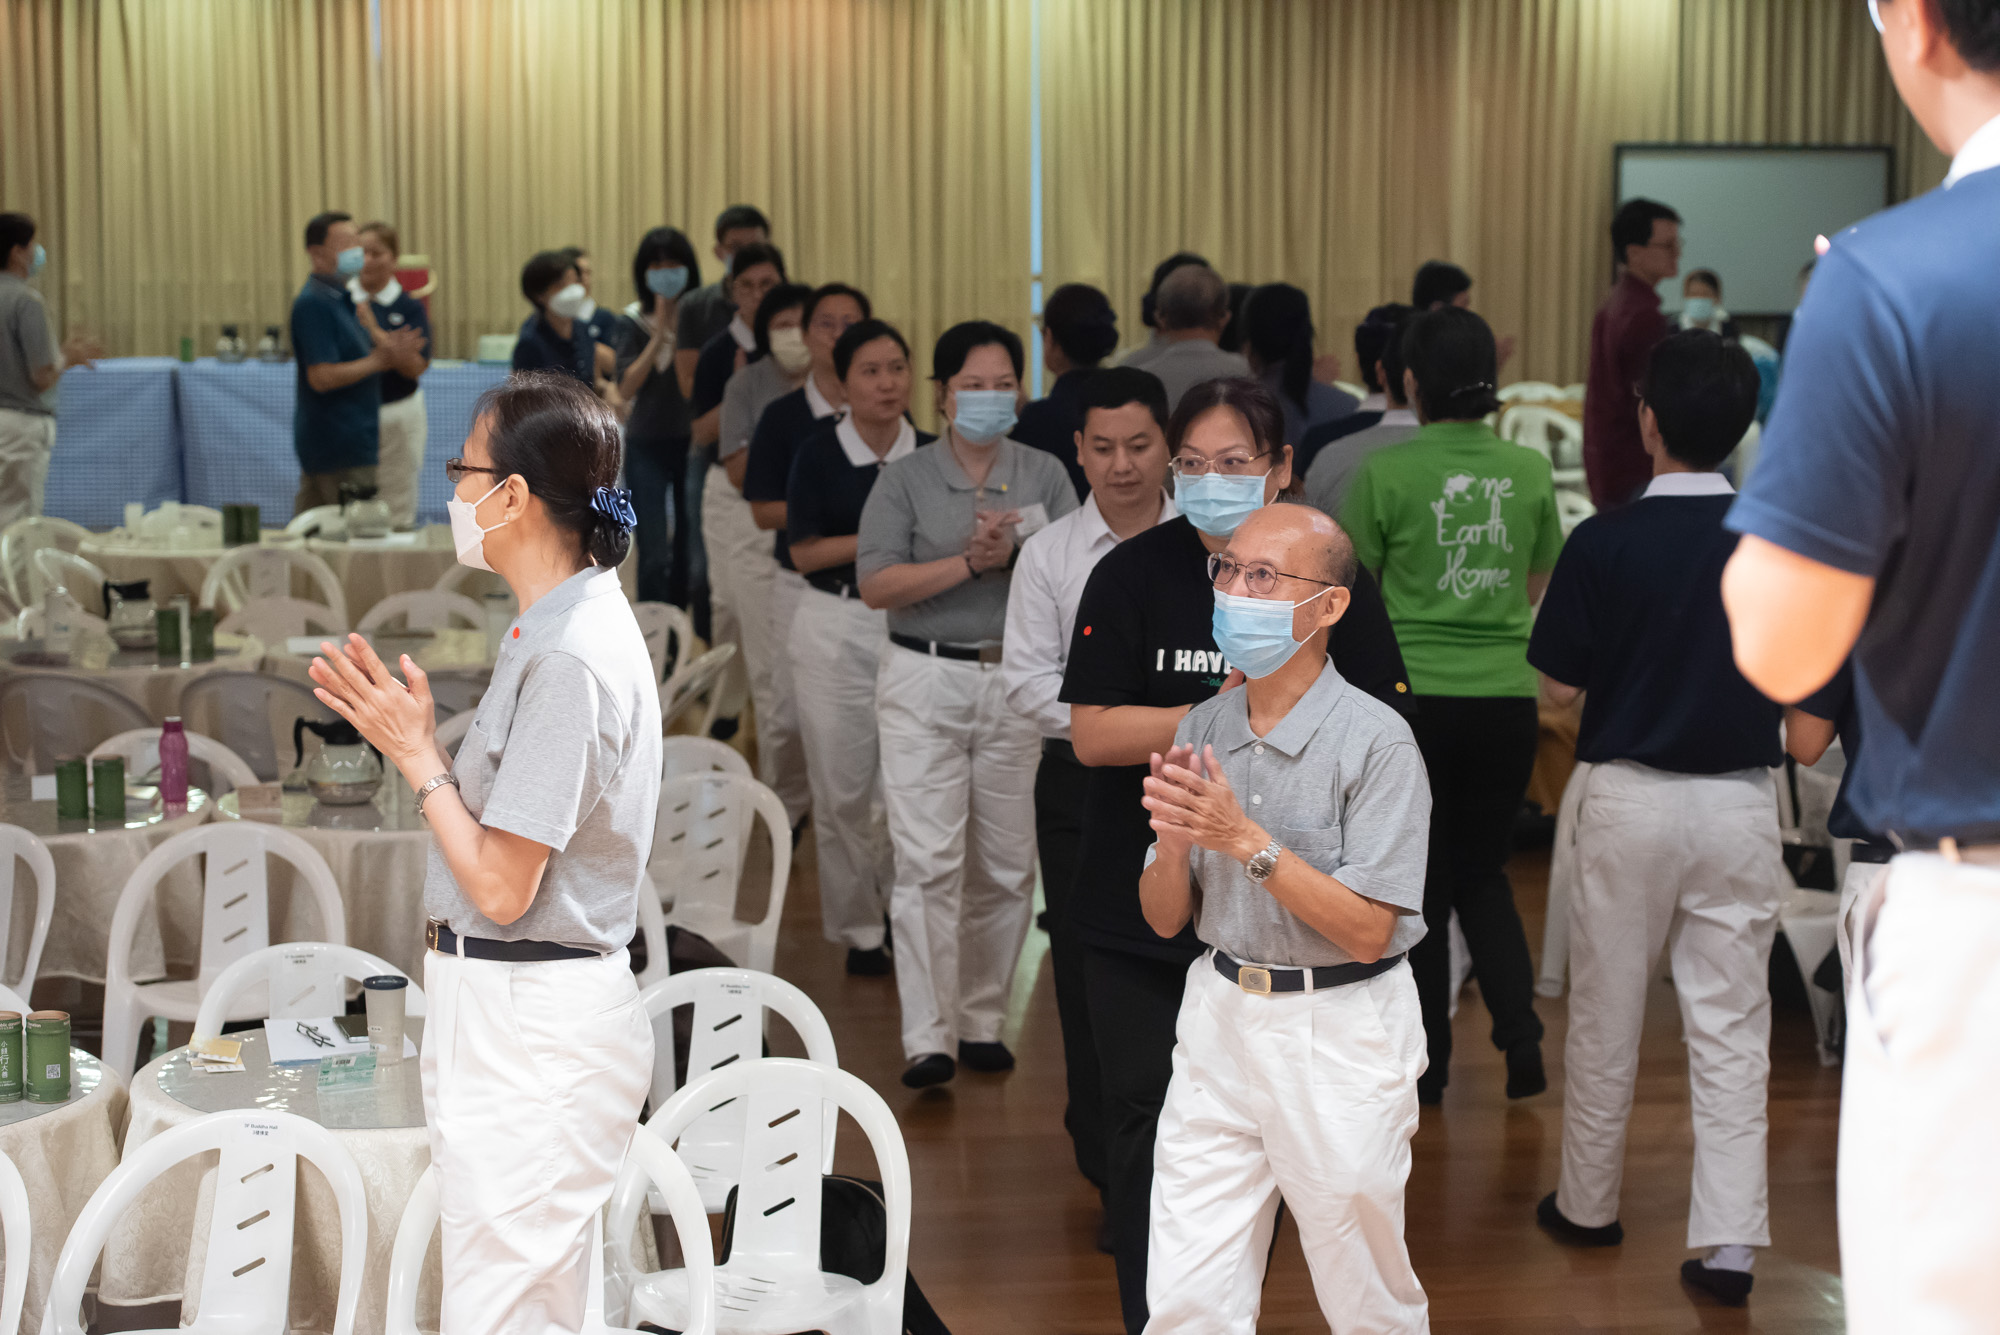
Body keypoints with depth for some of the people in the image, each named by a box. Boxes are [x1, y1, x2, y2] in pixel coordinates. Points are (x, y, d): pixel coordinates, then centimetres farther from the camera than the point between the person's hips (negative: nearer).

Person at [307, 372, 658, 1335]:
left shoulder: (570, 660, -21)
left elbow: (501, 885, -22)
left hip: (531, 1027, -11)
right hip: (505, 1009, 11)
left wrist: (418, 757, -10)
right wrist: (408, 733, 9)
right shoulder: (563, 629, 12)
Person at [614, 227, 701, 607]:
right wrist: (659, 335, -16)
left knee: (688, 547, 8)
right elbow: (626, 387, -12)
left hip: (691, 441, 1)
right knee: (654, 552, -6)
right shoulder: (636, 322, -1)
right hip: (647, 445, -1)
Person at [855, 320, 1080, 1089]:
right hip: (926, 685, -2)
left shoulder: (1045, 476, 9)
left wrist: (1015, 555, -16)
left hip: (1018, 683, 3)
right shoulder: (905, 481, 3)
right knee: (929, 862, -10)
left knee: (1006, 866, 6)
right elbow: (876, 584, -8)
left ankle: (982, 1021, 19)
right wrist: (969, 563, -15)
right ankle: (928, 1039, -9)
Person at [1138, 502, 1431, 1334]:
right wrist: (1172, 843, -14)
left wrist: (1245, 840, -25)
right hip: (1220, 1016, 5)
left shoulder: (1376, 741, -14)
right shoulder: (1201, 729, 3)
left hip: (1338, 1033, -5)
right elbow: (1165, 920, 8)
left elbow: (1366, 930, -19)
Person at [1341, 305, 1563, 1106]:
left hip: (1416, 692, -3)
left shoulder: (1387, 473, -8)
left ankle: (1428, 1061, 16)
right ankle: (1519, 1029, 5)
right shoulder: (1529, 472, 2)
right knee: (1483, 871, 19)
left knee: (1421, 882, 10)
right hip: (1507, 695, 3)